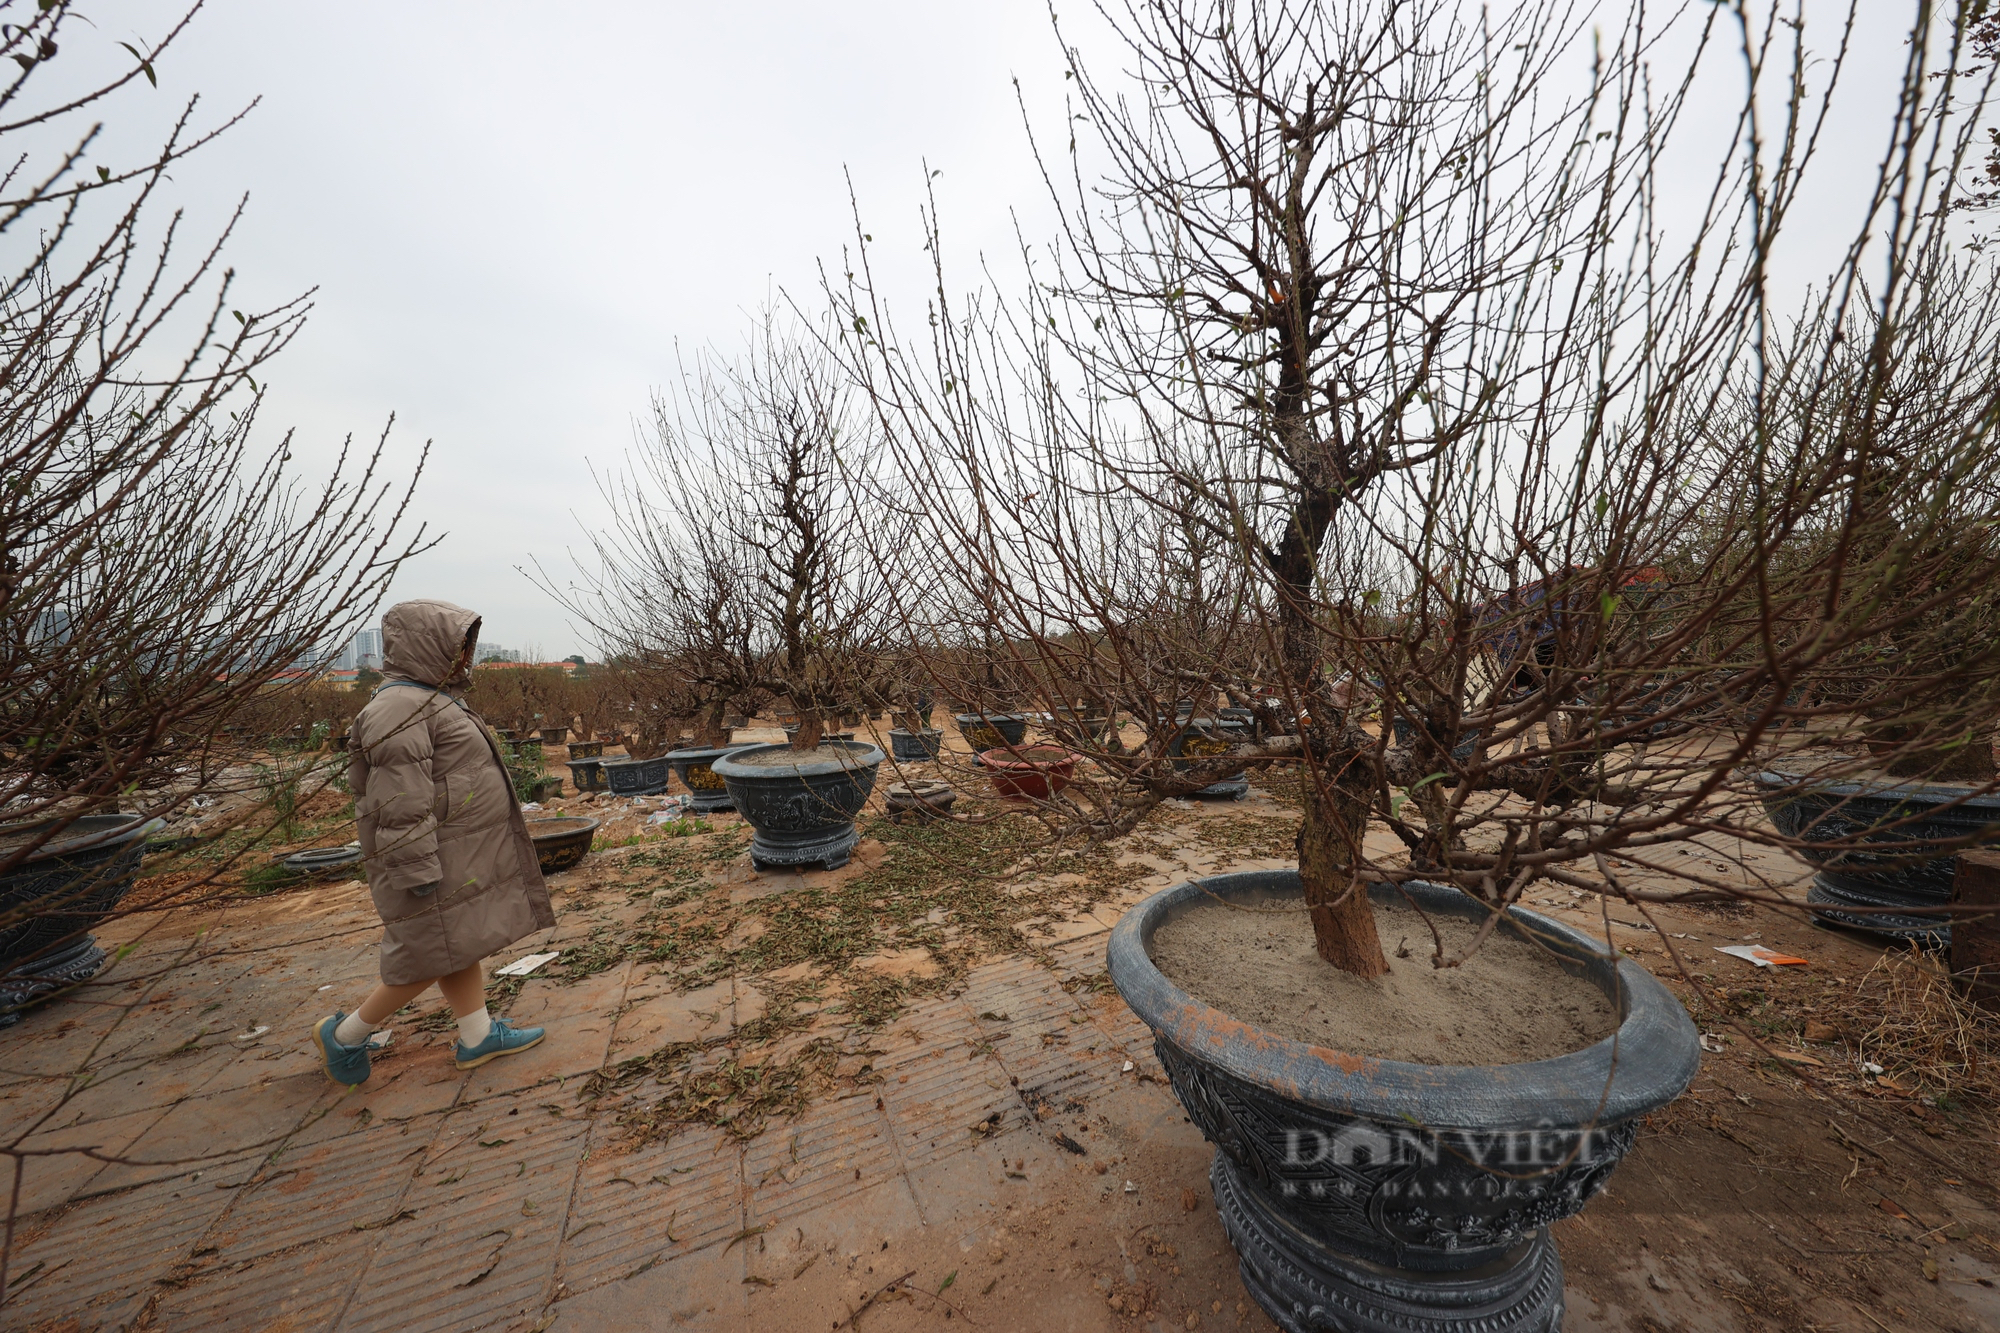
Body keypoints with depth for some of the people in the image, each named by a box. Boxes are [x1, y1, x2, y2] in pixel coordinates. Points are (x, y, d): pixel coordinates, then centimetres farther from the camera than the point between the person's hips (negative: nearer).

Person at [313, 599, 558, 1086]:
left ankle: (478, 1036, 24)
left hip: (461, 856, 10)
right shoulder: (400, 707, -19)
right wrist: (420, 869, -22)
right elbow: (402, 801, -22)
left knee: (461, 945, 14)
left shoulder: (430, 699, 13)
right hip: (437, 859, -10)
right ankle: (344, 1034, 23)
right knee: (436, 953, 2)